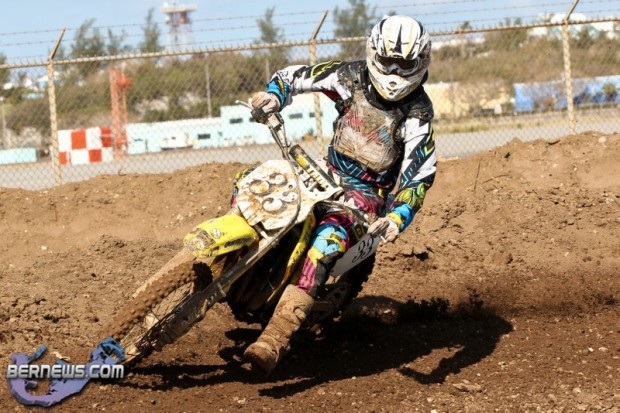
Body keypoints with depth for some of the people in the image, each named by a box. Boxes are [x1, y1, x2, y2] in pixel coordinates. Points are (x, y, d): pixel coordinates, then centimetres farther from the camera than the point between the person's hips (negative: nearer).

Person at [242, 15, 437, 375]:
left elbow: (420, 171, -24)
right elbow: (295, 75, 3)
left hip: (371, 192, -7)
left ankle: (278, 336, -47)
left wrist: (398, 216, -40)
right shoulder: (352, 76, -6)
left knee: (330, 235, -37)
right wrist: (273, 95, -20)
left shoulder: (418, 113, -18)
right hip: (331, 175, 7)